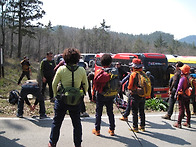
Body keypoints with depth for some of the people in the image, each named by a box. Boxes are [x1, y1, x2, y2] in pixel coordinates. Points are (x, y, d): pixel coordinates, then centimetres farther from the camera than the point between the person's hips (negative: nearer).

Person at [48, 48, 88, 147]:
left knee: (56, 122, 15)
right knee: (77, 123, 17)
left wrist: (56, 95, 11)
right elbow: (86, 86, 2)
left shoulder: (61, 69, -11)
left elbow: (54, 84, -4)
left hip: (62, 100, -1)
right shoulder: (82, 70, -7)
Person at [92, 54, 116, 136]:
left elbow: (95, 83, -10)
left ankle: (97, 130, 16)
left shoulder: (98, 71, -12)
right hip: (110, 95, 3)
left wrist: (98, 90, 5)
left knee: (98, 113, 9)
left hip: (100, 95, -3)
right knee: (110, 113, 14)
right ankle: (112, 130, 20)